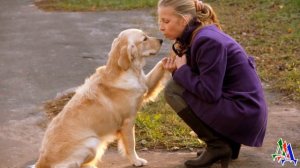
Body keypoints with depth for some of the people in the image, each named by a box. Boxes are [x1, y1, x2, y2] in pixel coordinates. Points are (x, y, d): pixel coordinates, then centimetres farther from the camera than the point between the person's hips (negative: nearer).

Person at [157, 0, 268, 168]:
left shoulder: (208, 41, -20)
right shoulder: (195, 35, 9)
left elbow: (209, 93, -21)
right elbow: (203, 83, 14)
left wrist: (182, 70, -8)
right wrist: (177, 70, -2)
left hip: (243, 113, -10)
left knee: (173, 90, -10)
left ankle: (218, 146, -4)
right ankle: (227, 141, 14)